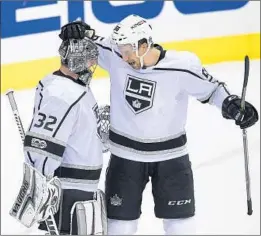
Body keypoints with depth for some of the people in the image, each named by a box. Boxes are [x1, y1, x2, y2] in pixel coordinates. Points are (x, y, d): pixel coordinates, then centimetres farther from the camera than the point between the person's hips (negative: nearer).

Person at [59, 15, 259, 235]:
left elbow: (210, 88, -5)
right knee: (121, 218, 8)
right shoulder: (115, 55, -15)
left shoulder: (182, 66, -20)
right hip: (126, 153, 1)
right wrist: (80, 31, -21)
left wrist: (232, 105, -20)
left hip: (170, 154, -1)